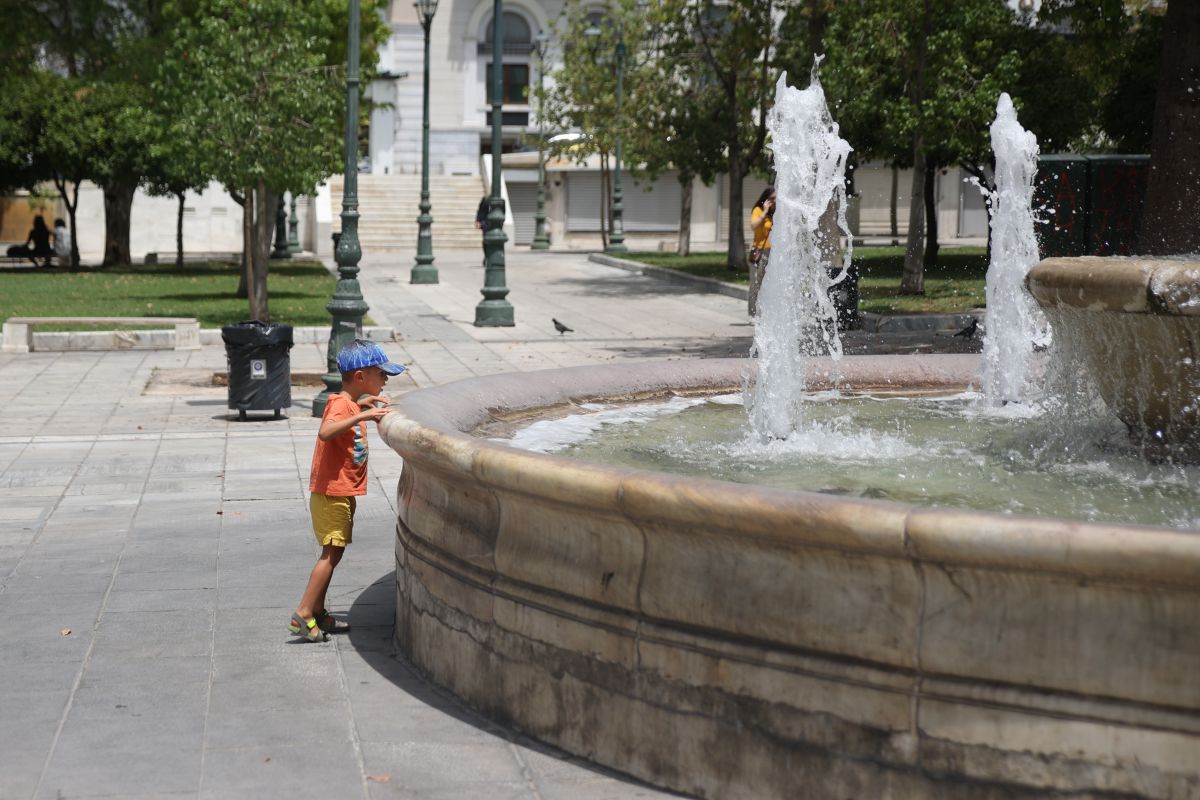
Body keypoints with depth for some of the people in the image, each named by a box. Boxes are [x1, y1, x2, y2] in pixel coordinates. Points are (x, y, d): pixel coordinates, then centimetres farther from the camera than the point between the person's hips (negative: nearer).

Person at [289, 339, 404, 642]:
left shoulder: (350, 403, 13)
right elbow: (325, 431, -39)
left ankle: (318, 614, 19)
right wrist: (362, 415, -42)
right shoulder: (340, 404, -18)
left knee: (333, 553, 13)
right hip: (332, 494, -10)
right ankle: (303, 614, -9)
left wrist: (368, 403, 23)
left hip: (341, 493, 10)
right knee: (332, 553, -10)